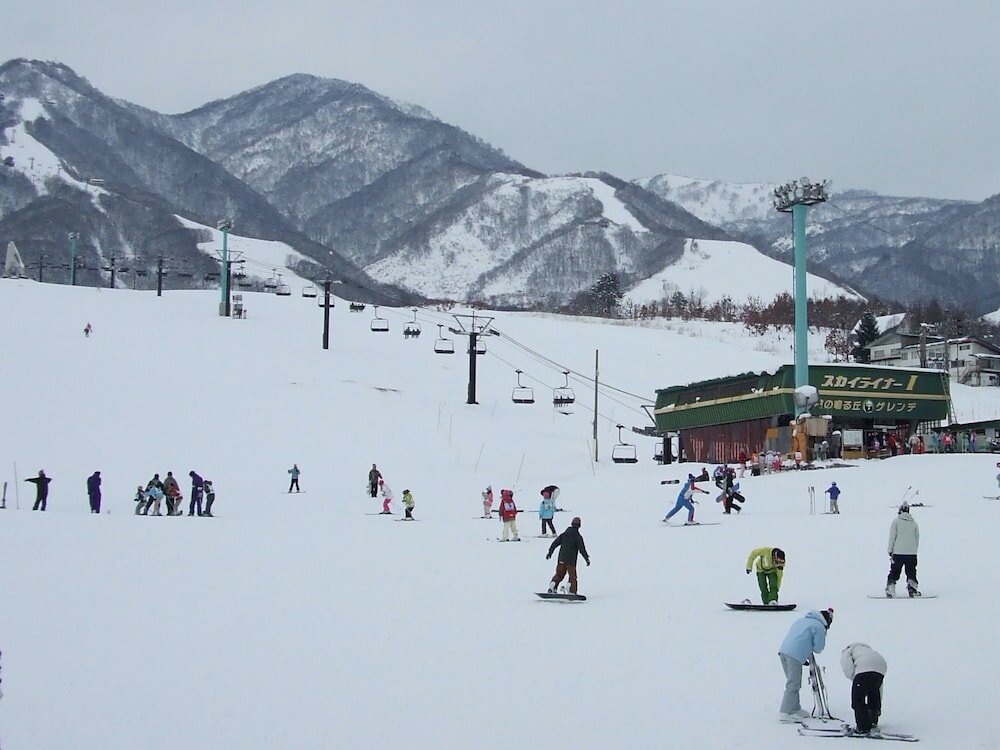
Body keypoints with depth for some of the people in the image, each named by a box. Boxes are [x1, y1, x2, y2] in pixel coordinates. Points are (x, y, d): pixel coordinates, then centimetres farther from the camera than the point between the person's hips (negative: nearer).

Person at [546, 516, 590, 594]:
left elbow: (555, 543, 8)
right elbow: (582, 549, -10)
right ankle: (572, 592, -1)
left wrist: (550, 552, 18)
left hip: (561, 559, 4)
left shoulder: (564, 534, 6)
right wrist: (587, 558, -3)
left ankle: (552, 586, -6)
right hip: (571, 560, -4)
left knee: (559, 574, 12)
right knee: (572, 576, 5)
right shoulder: (578, 537, -8)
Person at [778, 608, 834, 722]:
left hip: (783, 651, 8)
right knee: (793, 685, -4)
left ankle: (795, 709, 29)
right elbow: (818, 648, -1)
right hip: (795, 656, -8)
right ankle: (785, 712, -8)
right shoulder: (820, 627, 0)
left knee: (793, 683, 20)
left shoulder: (801, 620, 24)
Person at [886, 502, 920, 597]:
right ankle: (912, 588, -3)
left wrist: (890, 550, 0)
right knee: (911, 572, 9)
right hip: (911, 553, 2)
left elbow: (892, 536, -4)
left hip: (898, 551, -2)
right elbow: (917, 538, 12)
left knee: (894, 572, 5)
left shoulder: (896, 521, -1)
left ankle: (890, 590, 1)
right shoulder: (913, 522, 9)